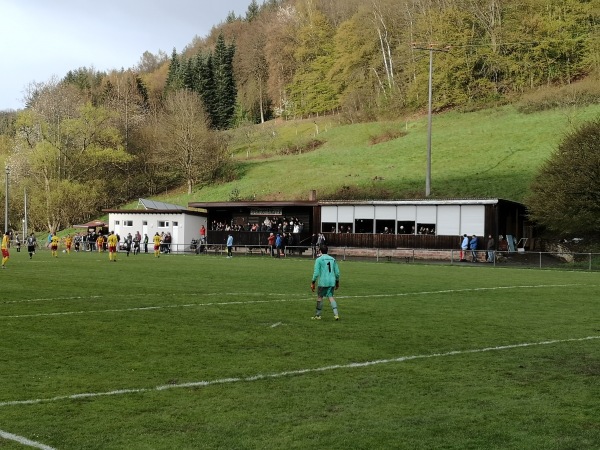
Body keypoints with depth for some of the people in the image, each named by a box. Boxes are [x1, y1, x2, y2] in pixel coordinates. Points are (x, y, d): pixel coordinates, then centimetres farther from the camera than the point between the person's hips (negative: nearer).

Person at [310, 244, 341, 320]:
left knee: (320, 297, 8)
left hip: (323, 282, -4)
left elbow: (316, 272, -10)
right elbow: (337, 272, 12)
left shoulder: (319, 260, -5)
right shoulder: (333, 259, 10)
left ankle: (317, 315, 16)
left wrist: (312, 283, -4)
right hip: (332, 282, 4)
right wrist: (337, 282, 23)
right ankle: (336, 313, -8)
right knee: (330, 296, 8)